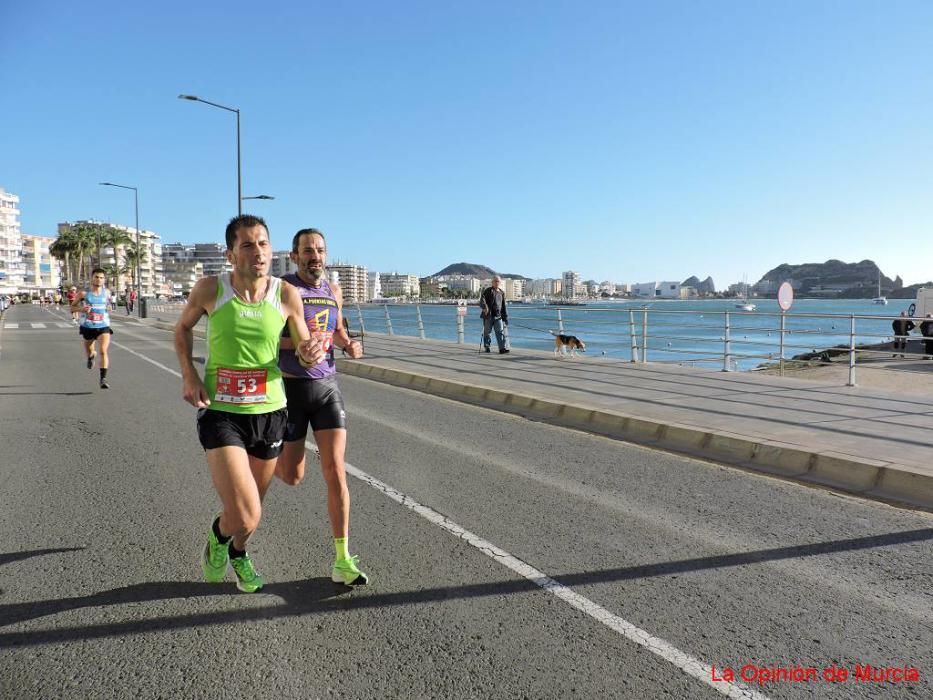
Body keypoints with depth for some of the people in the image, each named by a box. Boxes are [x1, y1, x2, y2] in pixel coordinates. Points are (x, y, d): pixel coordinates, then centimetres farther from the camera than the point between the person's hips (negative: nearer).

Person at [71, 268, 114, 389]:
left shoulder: (106, 292, 2)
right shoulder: (84, 293, -6)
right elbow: (72, 307, 3)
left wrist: (109, 307, 1)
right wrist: (81, 308, -18)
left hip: (103, 327, 0)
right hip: (88, 327, 0)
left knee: (104, 351, -18)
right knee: (89, 352, 18)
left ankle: (103, 378, -19)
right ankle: (91, 356, 57)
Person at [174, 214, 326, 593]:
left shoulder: (286, 295, -7)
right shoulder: (210, 289, -8)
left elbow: (304, 348, 4)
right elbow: (182, 328, 11)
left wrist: (309, 351, -21)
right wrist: (188, 374, -4)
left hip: (270, 412, 3)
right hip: (220, 413, -2)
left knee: (254, 505, 22)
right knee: (244, 516, -16)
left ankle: (238, 553, 55)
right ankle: (218, 535, 23)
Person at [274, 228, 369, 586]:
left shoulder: (333, 290, 7)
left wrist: (349, 345, 1)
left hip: (328, 387, 3)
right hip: (291, 387, -3)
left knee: (335, 470, -7)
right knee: (292, 477, 6)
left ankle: (342, 560, 0)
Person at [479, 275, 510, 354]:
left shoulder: (501, 293, 16)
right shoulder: (488, 291, 0)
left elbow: (504, 306, 20)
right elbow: (482, 299, -14)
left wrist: (505, 317, 16)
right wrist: (484, 307, -31)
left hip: (498, 316, 4)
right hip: (488, 315, -4)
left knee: (500, 331, -5)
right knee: (487, 331, 5)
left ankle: (503, 348, -10)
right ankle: (487, 347, 20)